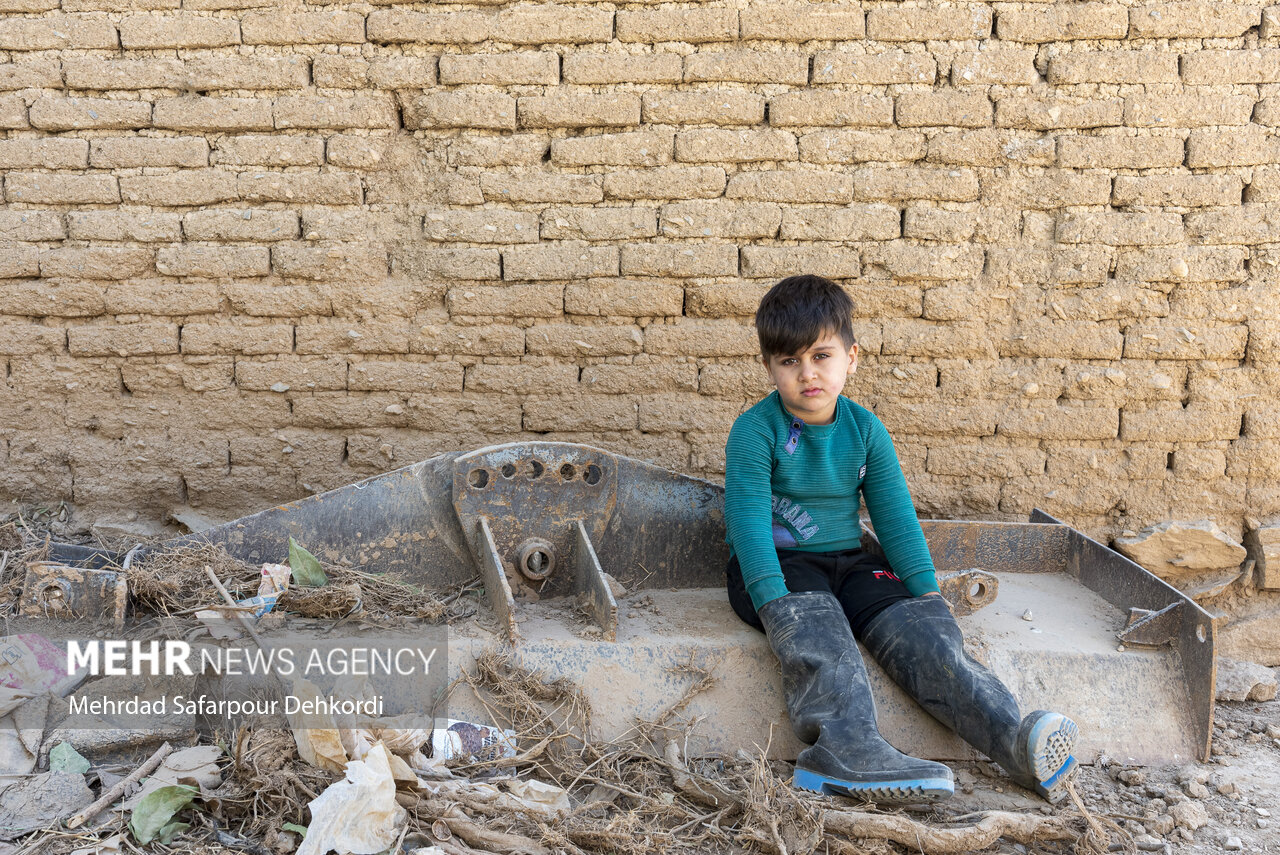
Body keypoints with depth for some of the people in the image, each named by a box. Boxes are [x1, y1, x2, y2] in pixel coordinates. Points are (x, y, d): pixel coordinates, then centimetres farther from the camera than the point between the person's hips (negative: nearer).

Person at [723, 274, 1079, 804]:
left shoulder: (865, 430, 6)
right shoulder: (755, 431, -9)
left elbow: (894, 515, 7)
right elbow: (747, 517, -18)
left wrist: (926, 591, -2)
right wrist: (774, 600, -29)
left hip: (848, 560, 4)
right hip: (775, 565, -4)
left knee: (916, 625, -21)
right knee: (812, 626, -36)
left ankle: (1013, 738, -34)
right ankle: (845, 748, -57)